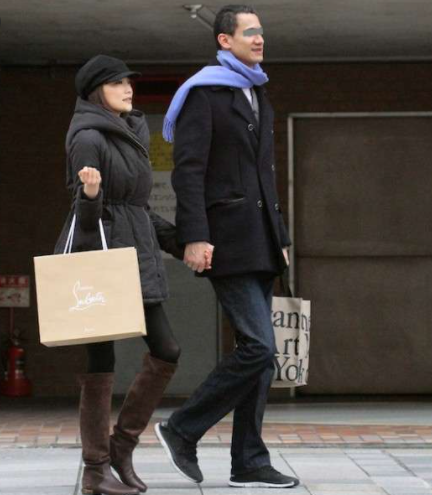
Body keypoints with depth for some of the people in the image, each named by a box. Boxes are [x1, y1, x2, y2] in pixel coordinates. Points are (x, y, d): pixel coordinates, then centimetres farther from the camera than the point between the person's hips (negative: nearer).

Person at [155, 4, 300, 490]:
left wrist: (280, 238, 20)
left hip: (259, 241, 9)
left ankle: (248, 464, 9)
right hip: (227, 237, -9)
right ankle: (182, 429, -1)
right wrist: (194, 237, -22)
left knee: (257, 350, 6)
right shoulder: (203, 93, -6)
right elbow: (188, 170, -14)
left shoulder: (257, 97, 21)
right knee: (258, 347, -14)